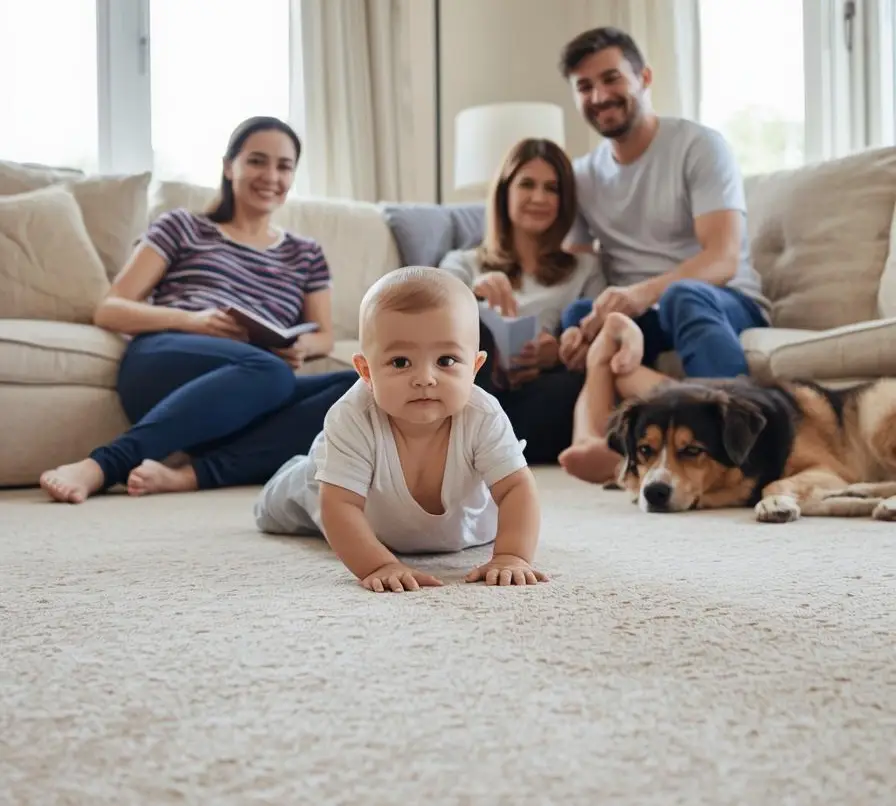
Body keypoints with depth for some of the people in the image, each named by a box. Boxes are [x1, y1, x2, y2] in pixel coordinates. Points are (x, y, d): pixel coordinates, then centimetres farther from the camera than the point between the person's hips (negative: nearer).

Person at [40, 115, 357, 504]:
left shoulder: (306, 255, 28)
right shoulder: (182, 227, 18)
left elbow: (325, 336, 25)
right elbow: (108, 310, 10)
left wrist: (301, 347, -2)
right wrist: (192, 319, -10)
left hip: (247, 410, 4)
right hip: (165, 365, -3)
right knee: (269, 371, -38)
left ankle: (190, 475, -39)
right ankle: (103, 464, -44)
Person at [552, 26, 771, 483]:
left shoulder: (699, 146, -3)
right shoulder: (580, 177, 13)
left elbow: (722, 260, -16)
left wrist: (644, 293, -36)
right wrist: (578, 331, -24)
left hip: (724, 305, -4)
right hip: (635, 319, 4)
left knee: (682, 295, -39)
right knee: (577, 314, -29)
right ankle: (592, 441, -52)